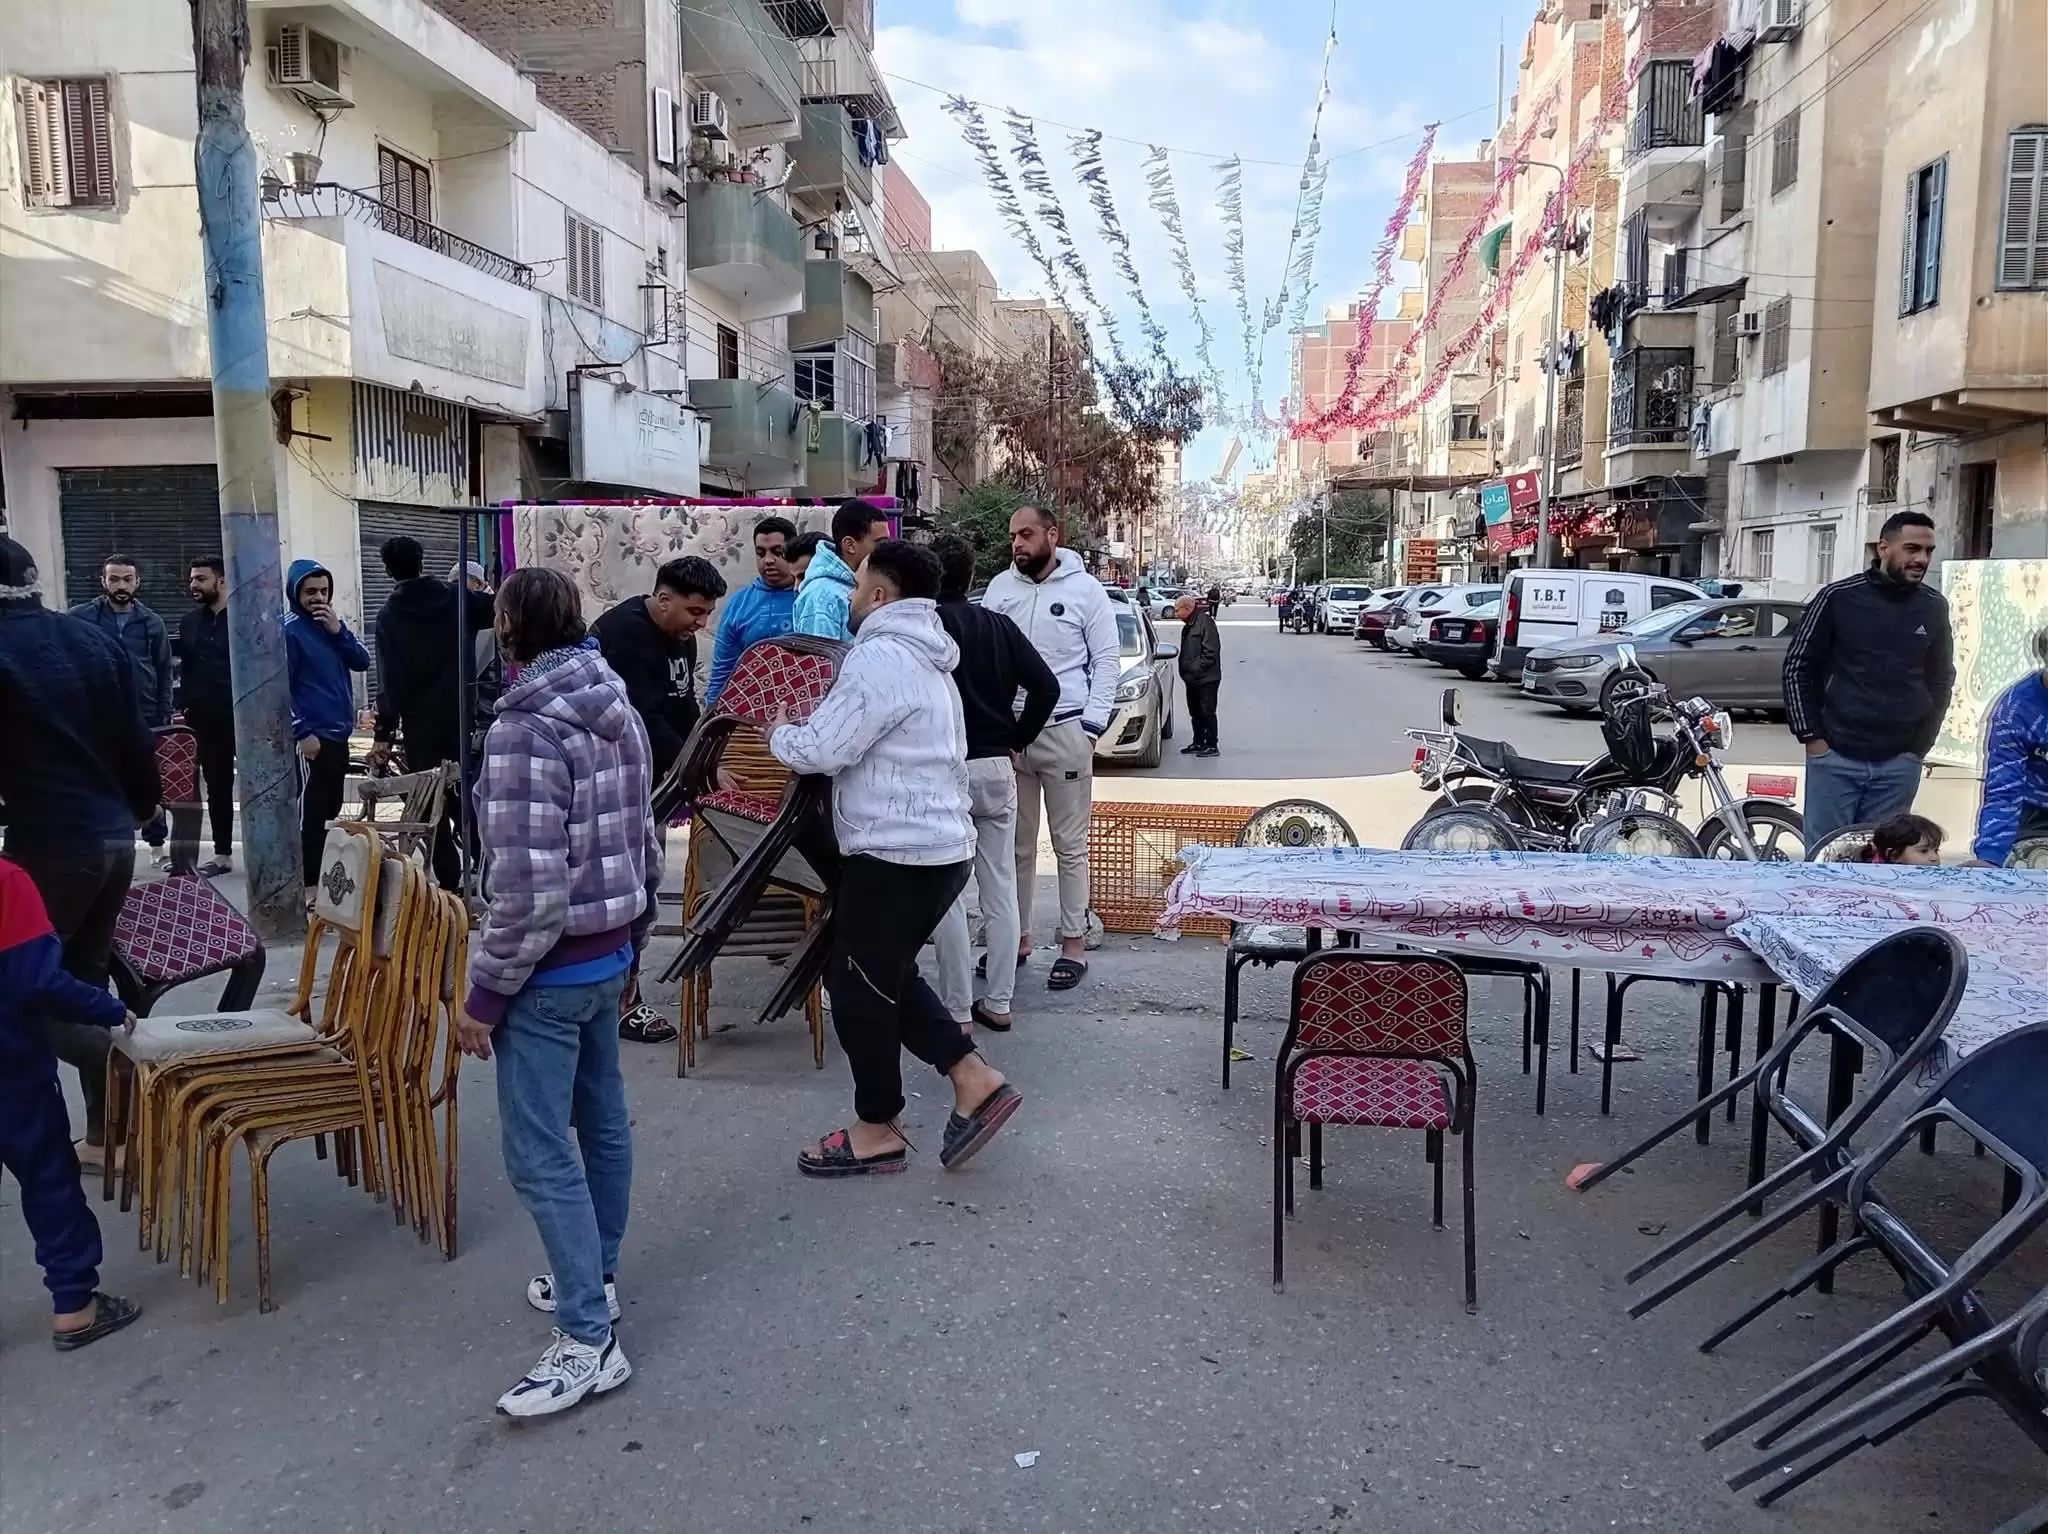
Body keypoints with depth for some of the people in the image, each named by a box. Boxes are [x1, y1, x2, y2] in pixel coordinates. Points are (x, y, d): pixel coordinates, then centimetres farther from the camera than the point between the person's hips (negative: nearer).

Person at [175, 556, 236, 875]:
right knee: (217, 787, 11)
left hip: (243, 716, -5)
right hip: (205, 719, 5)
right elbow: (185, 671, 16)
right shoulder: (189, 622, 12)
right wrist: (183, 709, 7)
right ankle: (222, 854, 19)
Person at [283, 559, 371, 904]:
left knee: (329, 813, 14)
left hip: (338, 735, 8)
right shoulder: (290, 631, -9)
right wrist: (302, 733, -16)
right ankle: (309, 886, -1)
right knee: (309, 814, -5)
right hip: (312, 738, -8)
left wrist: (339, 630, -9)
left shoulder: (331, 624, 13)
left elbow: (362, 662, 5)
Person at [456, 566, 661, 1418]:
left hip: (552, 968, -9)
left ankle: (589, 1342, 5)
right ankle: (596, 1278, 36)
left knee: (538, 1156, -1)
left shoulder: (525, 728, -21)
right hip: (609, 953, 9)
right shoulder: (619, 711, 5)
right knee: (602, 1120, 20)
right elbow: (645, 843, 11)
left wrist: (484, 995, -15)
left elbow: (529, 886, -24)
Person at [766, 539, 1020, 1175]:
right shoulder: (922, 657, 16)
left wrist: (779, 734, 1)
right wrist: (805, 731, 11)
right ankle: (973, 1079, 18)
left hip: (897, 854, -10)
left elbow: (823, 749, -19)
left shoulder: (881, 657, -18)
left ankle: (877, 1130, 19)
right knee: (884, 975, 22)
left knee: (859, 987, 5)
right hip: (936, 844, 10)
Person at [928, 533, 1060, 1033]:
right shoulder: (999, 625, 7)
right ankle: (998, 1004, 18)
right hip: (997, 770, 5)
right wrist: (1016, 741, 8)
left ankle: (957, 1010, 6)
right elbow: (1046, 685, 0)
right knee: (1001, 888, 11)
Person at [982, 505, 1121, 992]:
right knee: (1015, 844, 11)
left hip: (1064, 731, -3)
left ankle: (1073, 943, 11)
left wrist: (1091, 726, -8)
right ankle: (1017, 937, 22)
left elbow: (1107, 661, -1)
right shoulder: (999, 587, 7)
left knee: (1070, 844, 4)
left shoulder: (1085, 589, -1)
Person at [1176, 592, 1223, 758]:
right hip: (1192, 679, 10)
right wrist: (1185, 670, 12)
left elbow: (1210, 653, -19)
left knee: (1207, 712, -5)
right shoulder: (1188, 626, 16)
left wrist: (1195, 668, -20)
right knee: (1195, 713, 14)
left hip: (1206, 679, -10)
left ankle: (1211, 745, 1)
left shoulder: (1205, 623, -14)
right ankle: (1198, 743, 23)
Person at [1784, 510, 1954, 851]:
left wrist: (1920, 744, 8)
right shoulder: (1838, 597, -3)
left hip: (1899, 764, 3)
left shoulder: (1934, 608, 6)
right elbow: (1798, 666, 0)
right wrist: (1811, 737, -4)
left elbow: (1941, 680, 16)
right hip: (1835, 757, -3)